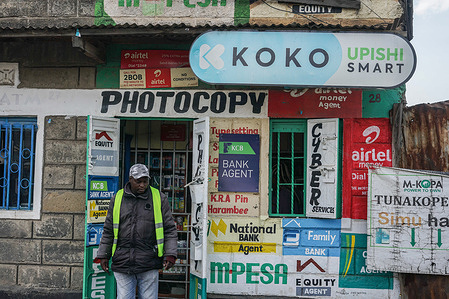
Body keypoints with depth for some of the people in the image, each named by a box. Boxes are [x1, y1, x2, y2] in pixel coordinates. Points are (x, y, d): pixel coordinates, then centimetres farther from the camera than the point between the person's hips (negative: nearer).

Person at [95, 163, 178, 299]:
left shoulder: (159, 198, 4)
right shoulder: (117, 199, 9)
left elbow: (170, 229, 4)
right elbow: (108, 230, 15)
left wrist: (170, 254, -5)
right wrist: (103, 255, 11)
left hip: (149, 265, -1)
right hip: (122, 263, 2)